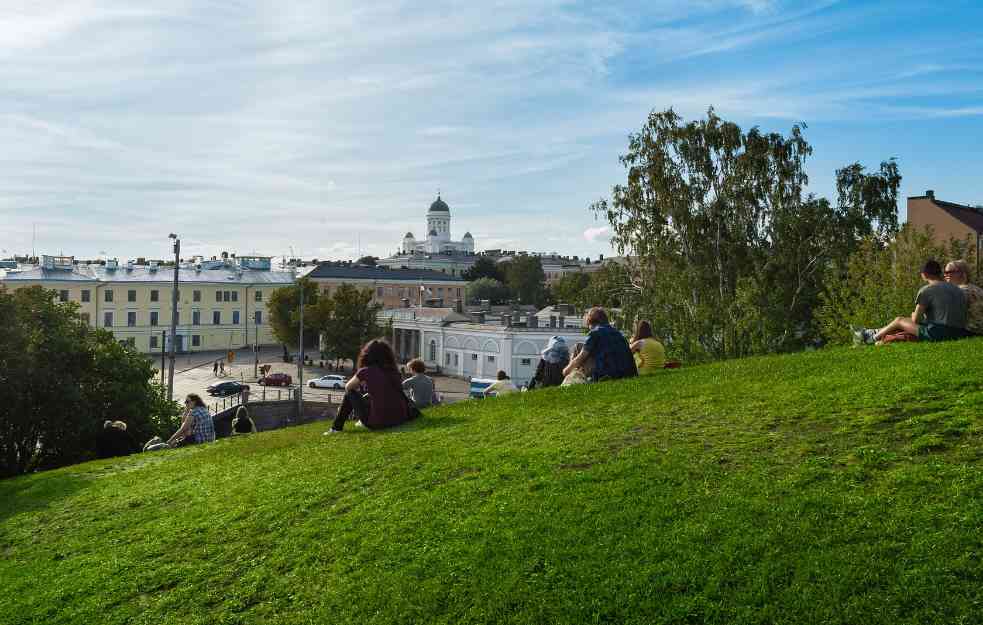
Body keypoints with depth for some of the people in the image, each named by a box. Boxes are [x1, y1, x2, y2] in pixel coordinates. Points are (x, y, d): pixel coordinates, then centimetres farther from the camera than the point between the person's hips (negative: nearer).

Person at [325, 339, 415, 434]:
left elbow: (348, 387, 15)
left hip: (377, 423, -5)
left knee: (350, 393, 17)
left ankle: (336, 428, 25)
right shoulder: (393, 370, 7)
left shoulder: (366, 371, -4)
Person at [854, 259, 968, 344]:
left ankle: (873, 338, 29)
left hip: (938, 333, -8)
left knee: (899, 320, 11)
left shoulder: (926, 290, -8)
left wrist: (914, 315, 20)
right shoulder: (958, 290, 14)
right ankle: (875, 332, 33)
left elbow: (915, 319, -6)